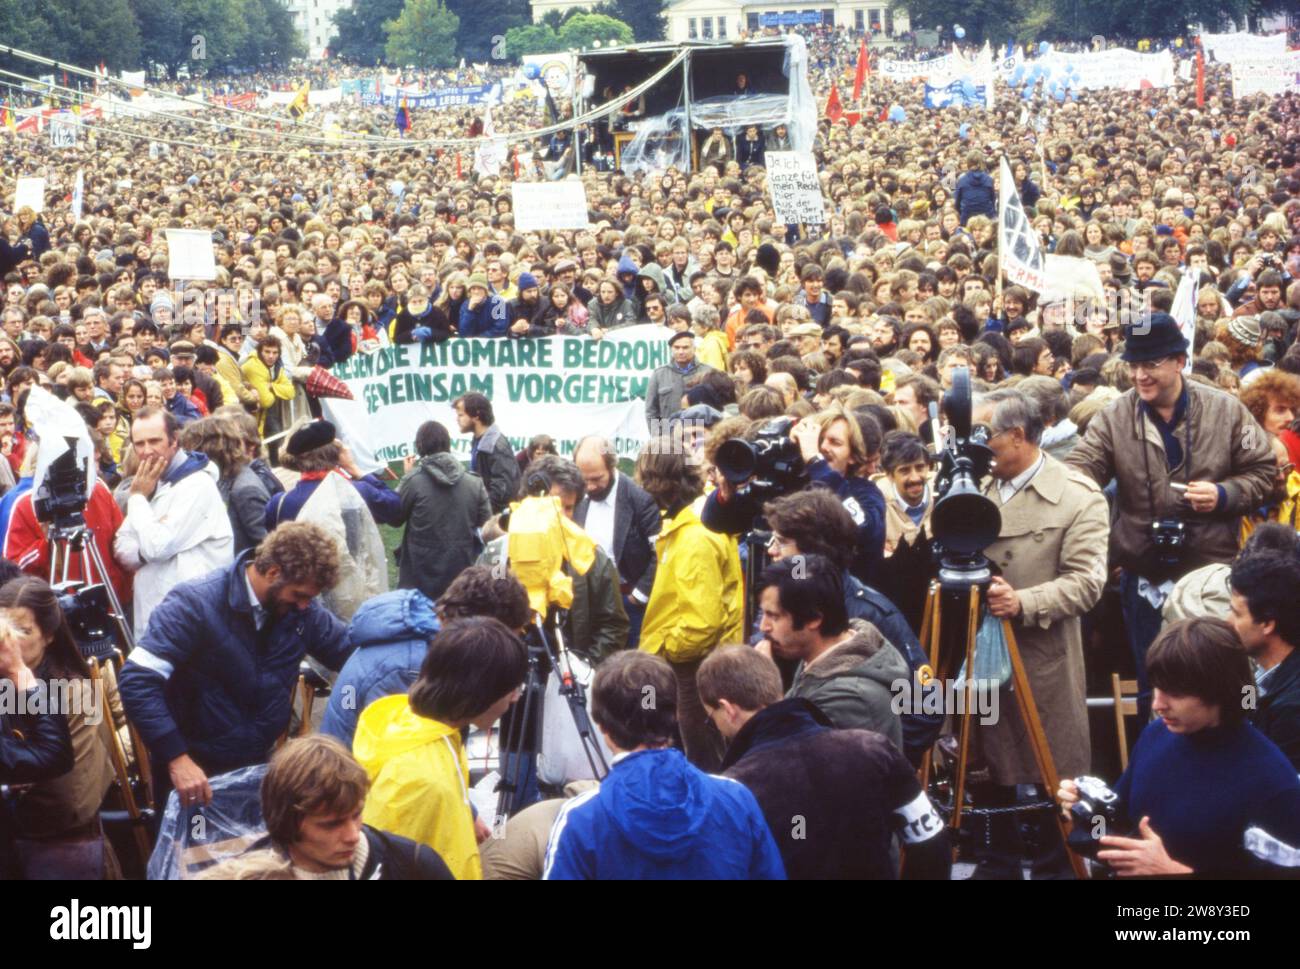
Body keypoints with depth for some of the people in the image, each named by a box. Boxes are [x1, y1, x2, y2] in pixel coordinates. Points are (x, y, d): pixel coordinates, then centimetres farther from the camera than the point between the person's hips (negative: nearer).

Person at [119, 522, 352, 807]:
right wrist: (177, 758, -33)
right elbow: (137, 681, -25)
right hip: (194, 773, -5)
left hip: (259, 767, 5)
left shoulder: (303, 610, -4)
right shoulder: (195, 602, -20)